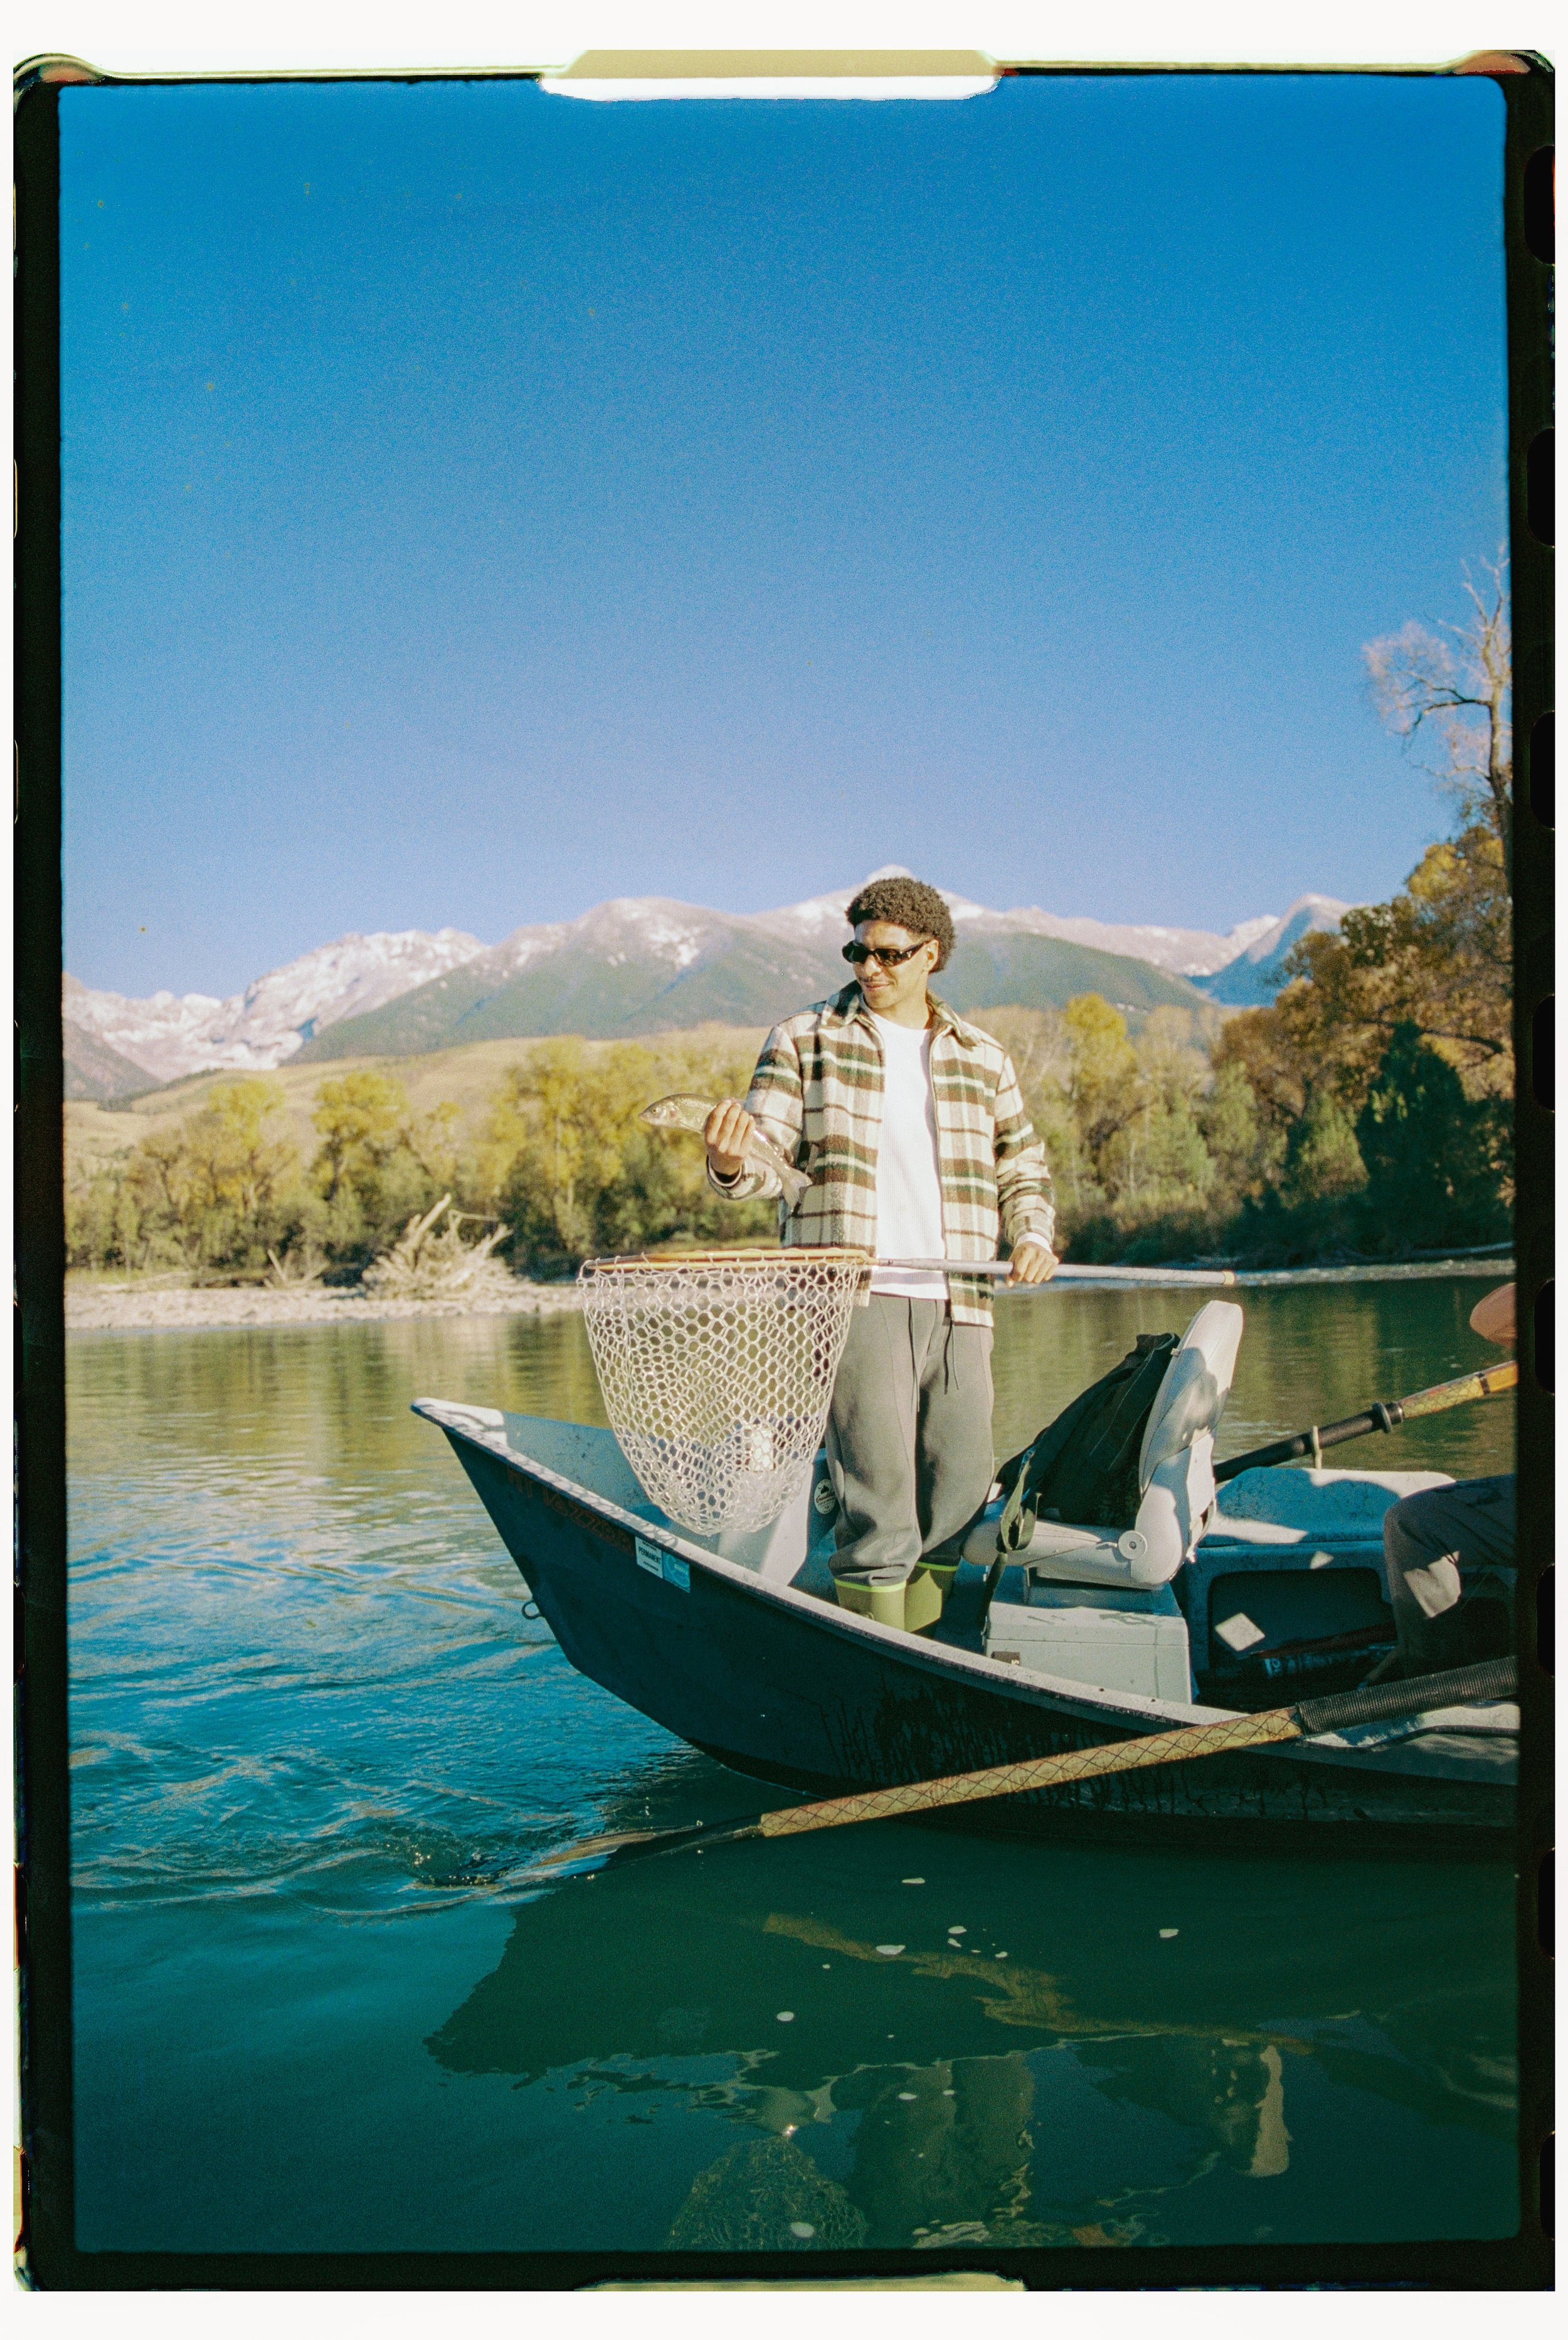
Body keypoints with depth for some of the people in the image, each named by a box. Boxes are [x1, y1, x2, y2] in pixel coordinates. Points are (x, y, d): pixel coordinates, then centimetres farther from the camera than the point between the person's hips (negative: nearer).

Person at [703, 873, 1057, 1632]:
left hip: (957, 1305, 4)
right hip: (854, 1297, -4)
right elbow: (767, 1160, -3)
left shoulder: (983, 1059, 16)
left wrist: (1033, 1233, 6)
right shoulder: (805, 1039, 6)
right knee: (878, 1490, -8)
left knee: (961, 1484, 6)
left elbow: (1021, 1169, 25)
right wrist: (730, 1162, -25)